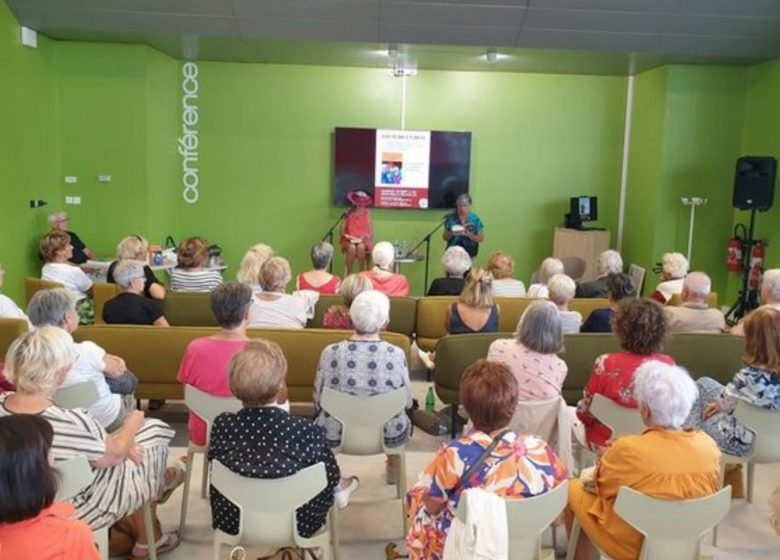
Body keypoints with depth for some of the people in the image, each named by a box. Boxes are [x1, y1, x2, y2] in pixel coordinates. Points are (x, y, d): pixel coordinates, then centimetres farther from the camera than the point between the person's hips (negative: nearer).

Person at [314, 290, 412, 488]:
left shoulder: (330, 353, -18)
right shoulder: (396, 354, -20)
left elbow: (318, 400, -5)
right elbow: (407, 402, -6)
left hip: (336, 435, 0)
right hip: (388, 435, 0)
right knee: (404, 419, 33)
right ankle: (393, 468, 54)